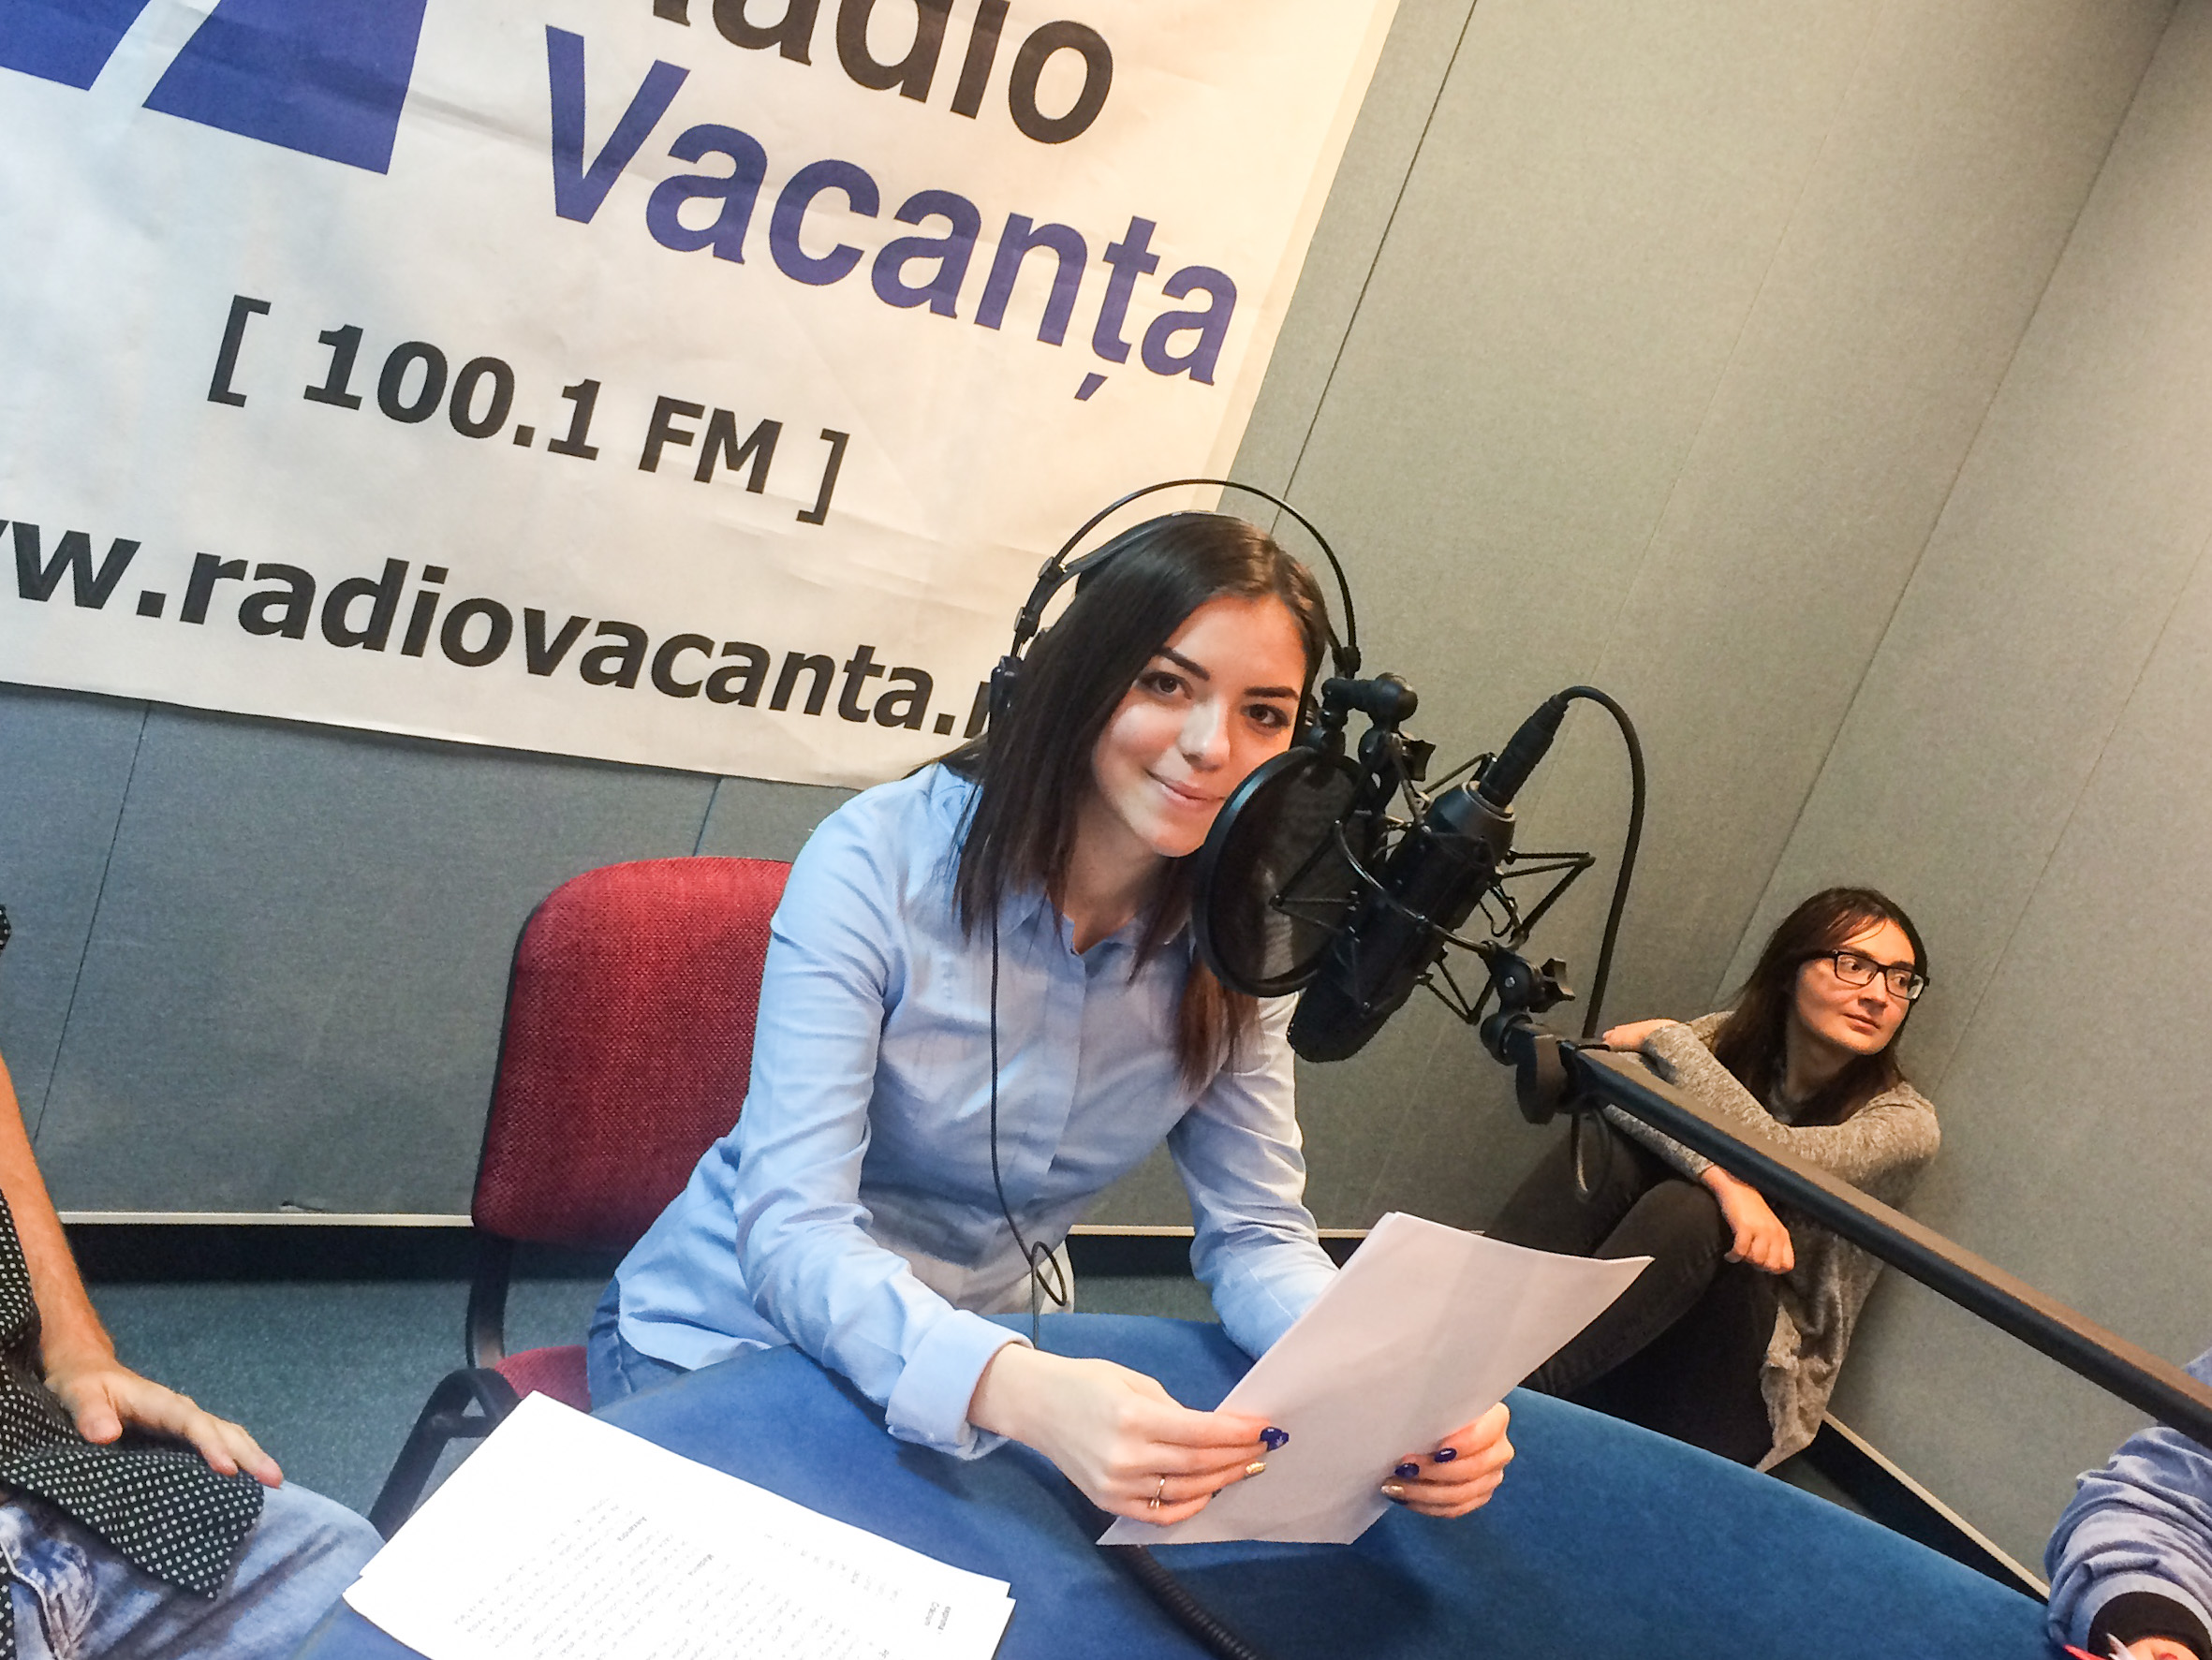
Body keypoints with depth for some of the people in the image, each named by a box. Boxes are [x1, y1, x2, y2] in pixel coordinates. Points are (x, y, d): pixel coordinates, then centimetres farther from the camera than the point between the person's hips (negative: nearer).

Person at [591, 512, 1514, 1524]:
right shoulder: (878, 860, -23)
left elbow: (1255, 1232, -6)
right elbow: (792, 1235, -29)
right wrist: (1018, 1391, -49)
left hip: (973, 1352, 5)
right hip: (724, 1343, -4)